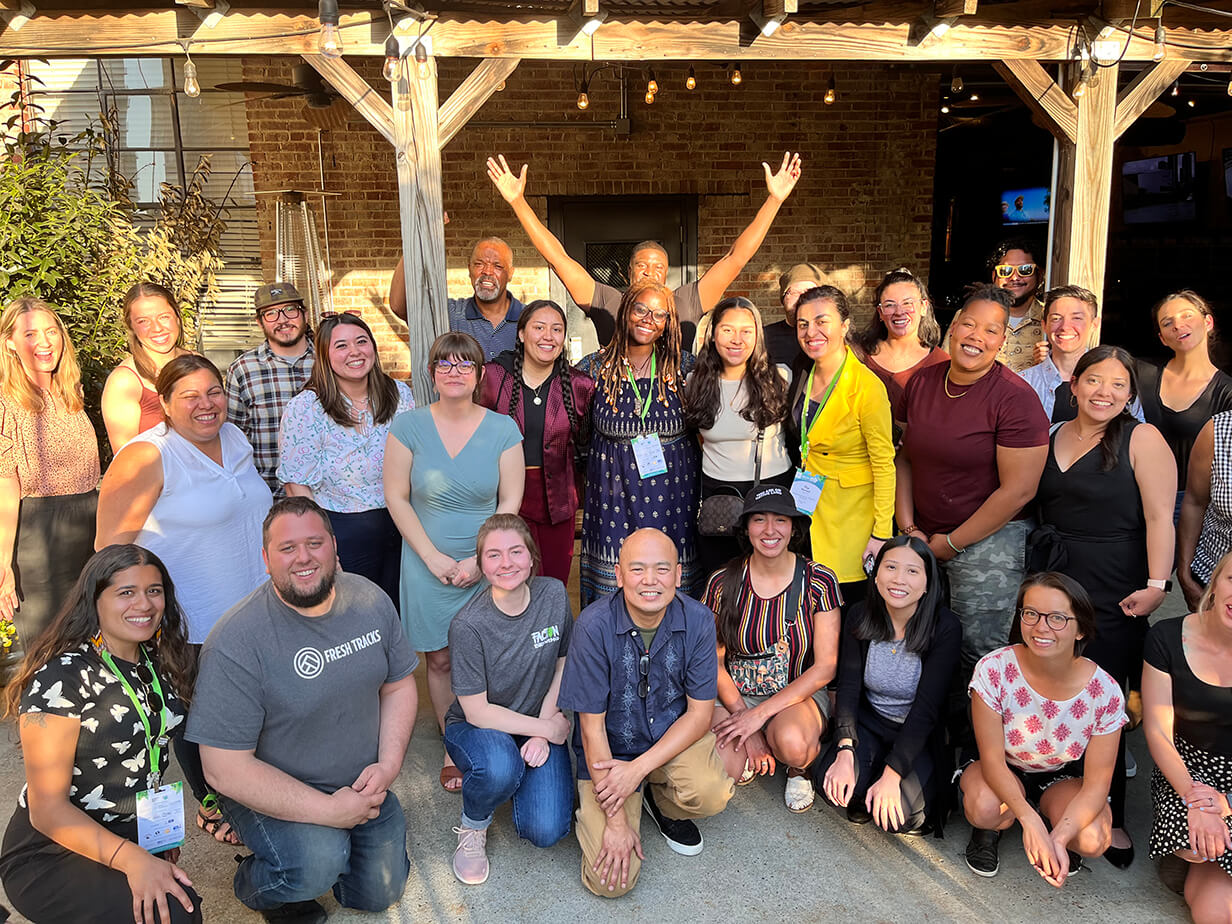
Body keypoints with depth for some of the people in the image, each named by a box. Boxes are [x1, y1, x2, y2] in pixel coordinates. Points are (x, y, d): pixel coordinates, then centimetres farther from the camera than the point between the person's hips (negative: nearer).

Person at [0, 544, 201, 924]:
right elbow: (47, 809, -19)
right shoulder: (61, 678, -17)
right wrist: (130, 858, -31)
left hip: (137, 838, 7)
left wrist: (162, 835, 10)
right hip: (50, 855, -7)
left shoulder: (158, 664, 5)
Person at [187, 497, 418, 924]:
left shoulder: (371, 600, -9)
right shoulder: (236, 642, -27)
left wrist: (388, 766, -12)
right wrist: (327, 810, -24)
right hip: (271, 792, -5)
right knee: (319, 865, -31)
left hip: (363, 787, 5)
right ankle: (254, 883, 4)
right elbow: (225, 768, -25)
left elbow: (399, 685, 3)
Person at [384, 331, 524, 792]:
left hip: (487, 565, 0)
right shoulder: (408, 426, -3)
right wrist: (434, 558, -9)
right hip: (428, 565, 0)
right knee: (439, 659, 8)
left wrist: (479, 560, -12)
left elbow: (510, 503, -2)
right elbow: (396, 498, -3)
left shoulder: (503, 430, -2)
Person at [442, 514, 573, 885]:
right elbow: (477, 712, -18)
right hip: (476, 728, -3)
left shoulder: (553, 594, -12)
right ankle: (473, 827, -2)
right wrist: (550, 728, -15)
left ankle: (520, 778, 18)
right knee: (500, 768, -38)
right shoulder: (468, 625, -23)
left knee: (546, 831, -16)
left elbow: (563, 663, 2)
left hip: (539, 724, 3)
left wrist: (544, 728, -9)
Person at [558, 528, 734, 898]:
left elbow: (700, 713, -9)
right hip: (610, 749, -2)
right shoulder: (594, 626, -23)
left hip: (674, 735, 2)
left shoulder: (698, 621, -16)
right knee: (610, 879, -14)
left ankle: (662, 803, 8)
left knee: (712, 795, -29)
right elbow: (592, 726, -16)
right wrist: (615, 820, -16)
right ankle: (593, 810, 19)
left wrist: (639, 769, -21)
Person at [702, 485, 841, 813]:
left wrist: (760, 714, -17)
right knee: (722, 768, -26)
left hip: (799, 694, -1)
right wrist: (742, 715, -13)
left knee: (792, 742, -35)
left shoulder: (819, 580, -9)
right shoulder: (723, 583, -6)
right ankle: (760, 748, 9)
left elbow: (825, 667, -10)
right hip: (735, 695, 2)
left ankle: (799, 768, 3)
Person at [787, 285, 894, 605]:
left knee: (852, 600, 2)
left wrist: (882, 533, -17)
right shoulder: (806, 377, 2)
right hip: (813, 504, 6)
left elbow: (884, 464, -17)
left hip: (853, 511, -6)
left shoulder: (866, 386, -20)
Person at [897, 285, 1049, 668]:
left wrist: (953, 543, -10)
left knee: (979, 650, 0)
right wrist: (908, 529, 0)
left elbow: (1019, 490, -15)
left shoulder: (1015, 398, -13)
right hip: (922, 539, 5)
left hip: (988, 541, -5)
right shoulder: (921, 382, 4)